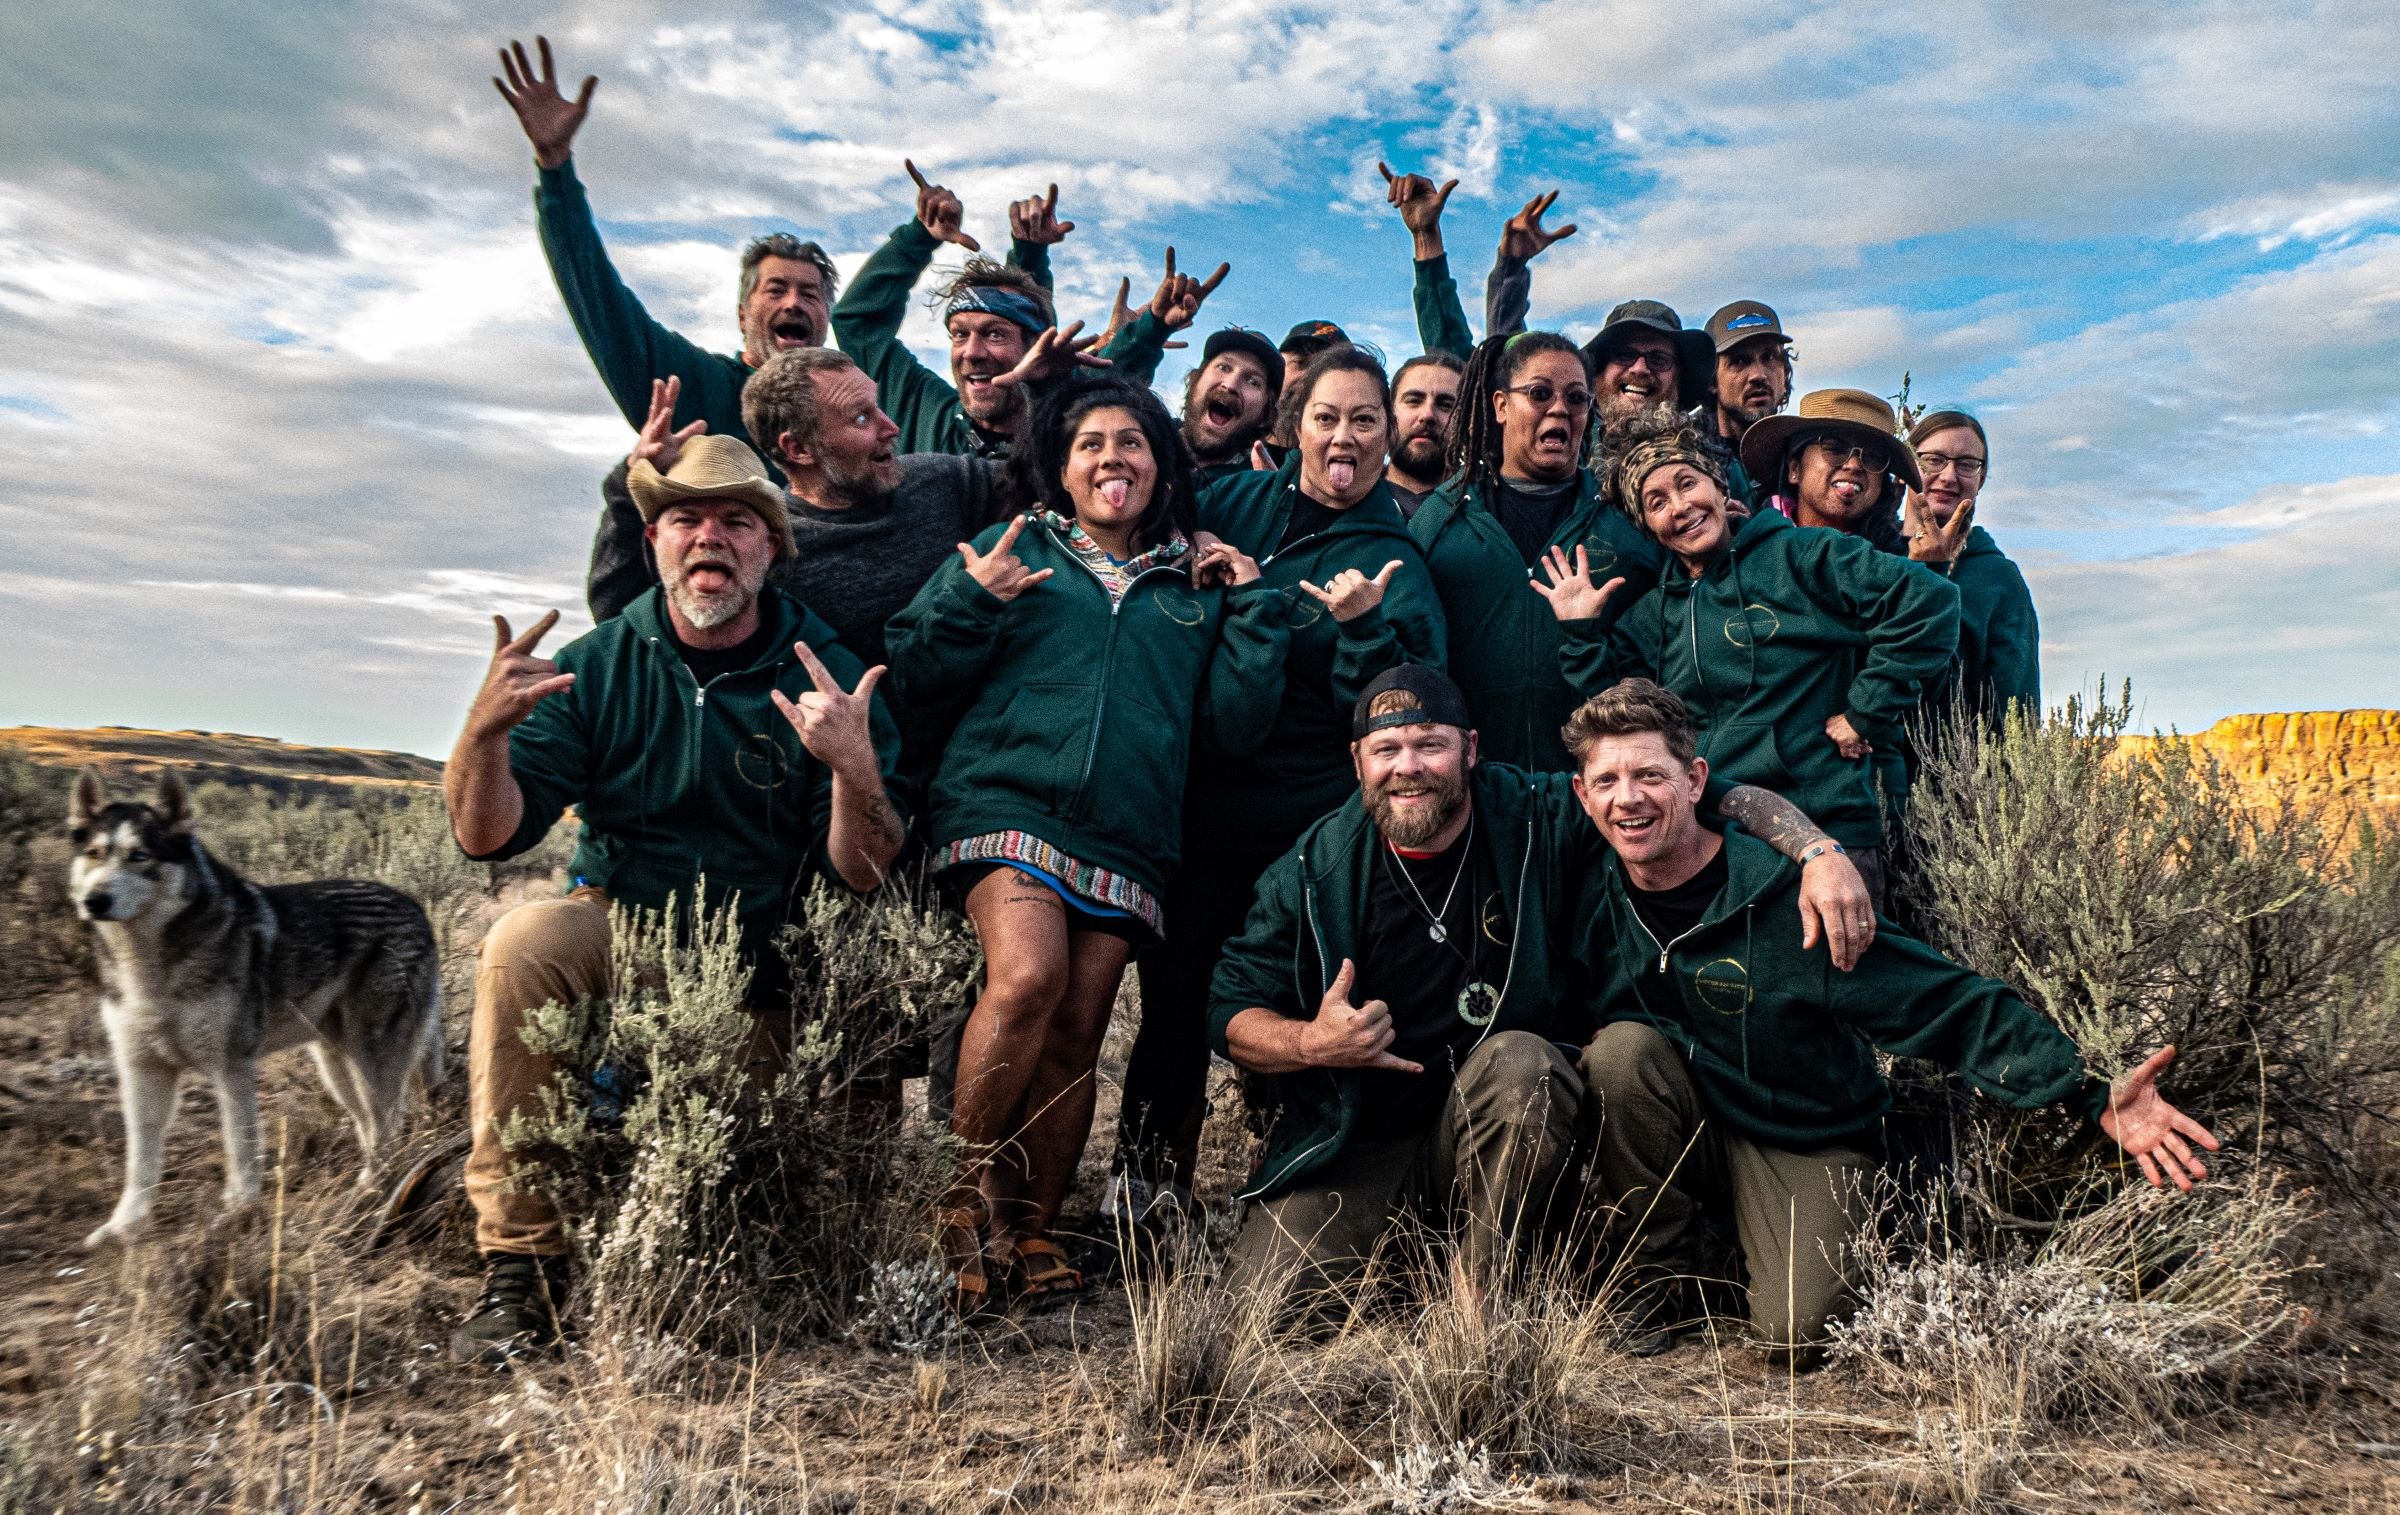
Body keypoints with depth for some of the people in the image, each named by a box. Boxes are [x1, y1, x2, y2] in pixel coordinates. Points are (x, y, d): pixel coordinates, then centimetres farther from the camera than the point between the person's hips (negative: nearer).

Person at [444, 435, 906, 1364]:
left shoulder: (827, 679, -7)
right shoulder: (599, 664, -2)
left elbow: (863, 877, -13)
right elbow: (487, 836, -7)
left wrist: (854, 767, -32)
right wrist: (486, 728, -27)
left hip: (762, 970, -1)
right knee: (521, 943, -31)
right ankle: (519, 1265, -20)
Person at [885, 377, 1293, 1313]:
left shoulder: (1198, 586, 20)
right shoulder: (1013, 550, 15)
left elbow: (1235, 728, 11)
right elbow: (915, 682, 9)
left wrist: (1253, 610, 8)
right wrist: (972, 601, -6)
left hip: (1129, 837, 3)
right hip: (1007, 801, -2)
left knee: (1076, 1035, -1)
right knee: (1027, 977, -25)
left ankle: (1031, 1227, 15)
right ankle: (970, 1198, -6)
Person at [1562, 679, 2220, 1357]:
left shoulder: (1786, 898, -24)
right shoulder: (1597, 896, -12)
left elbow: (1950, 1001, -23)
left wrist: (2095, 1096, -30)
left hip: (1806, 1143, -3)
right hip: (1686, 1133, 3)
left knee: (1793, 1332, -23)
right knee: (1622, 1047, -29)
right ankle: (1662, 1274, -7)